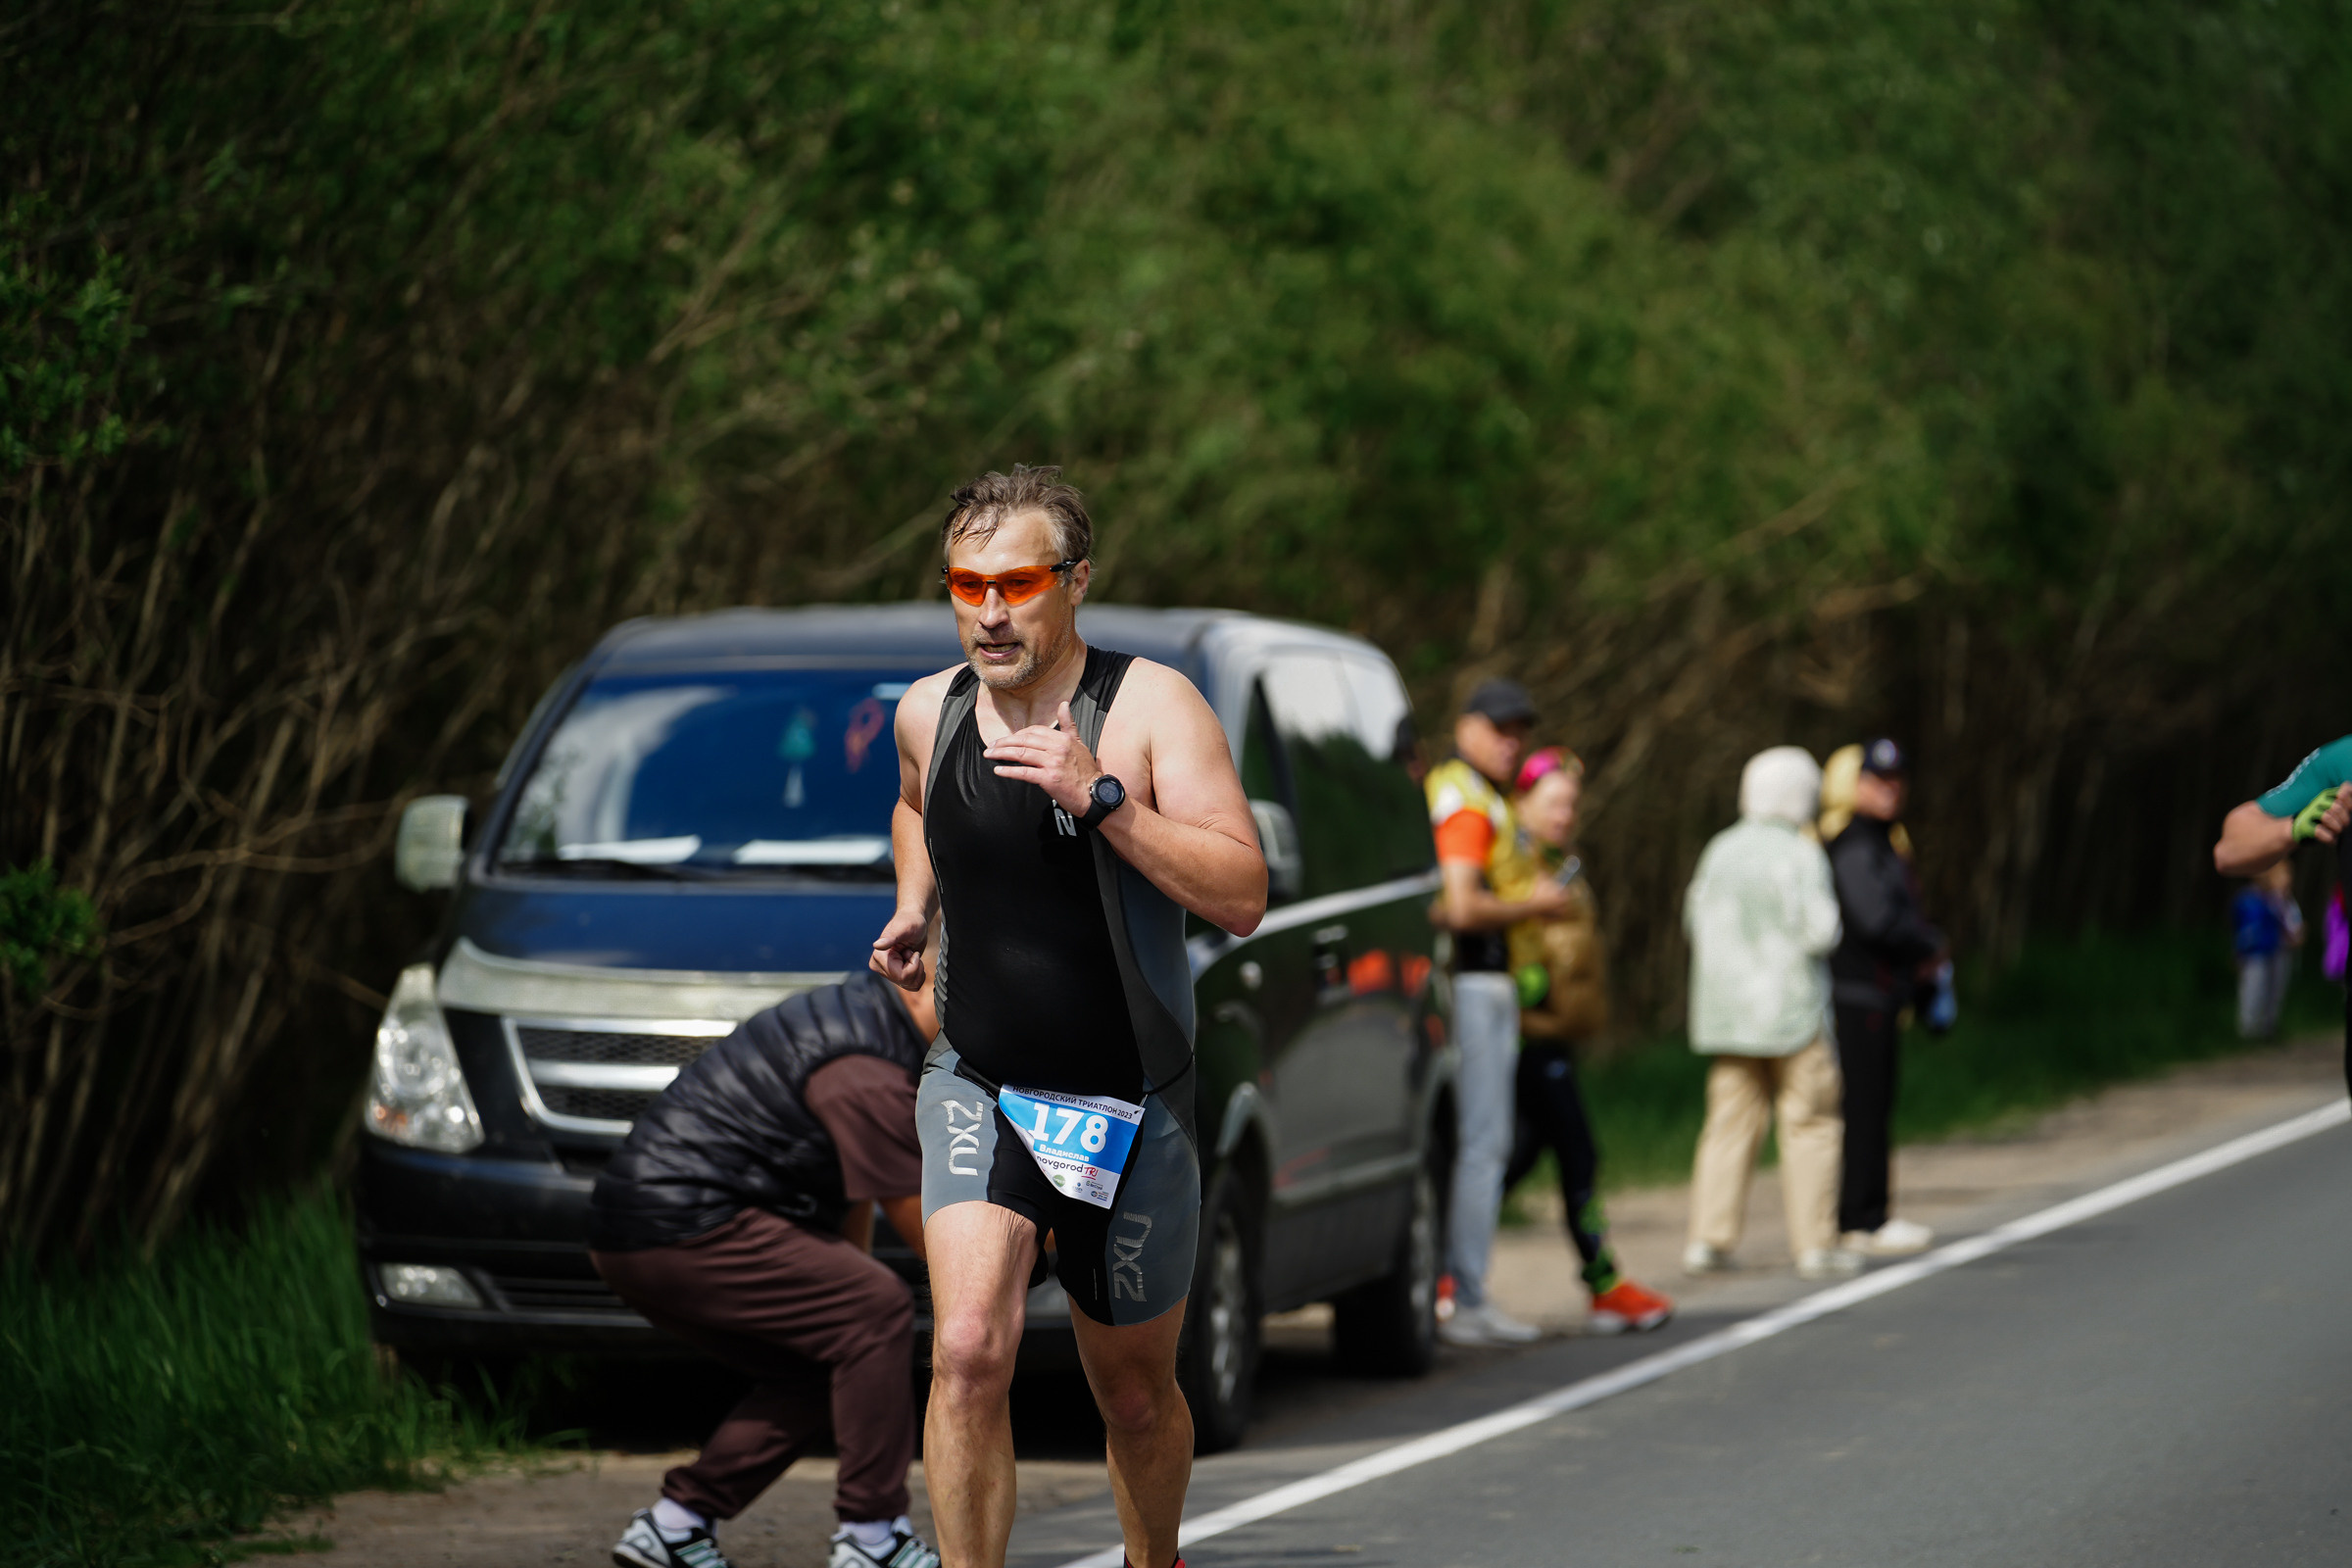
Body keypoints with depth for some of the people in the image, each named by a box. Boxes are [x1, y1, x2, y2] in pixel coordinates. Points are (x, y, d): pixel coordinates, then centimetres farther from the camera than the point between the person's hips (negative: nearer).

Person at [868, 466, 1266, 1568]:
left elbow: (1241, 899, -20)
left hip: (1131, 1107, -1)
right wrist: (912, 907, 11)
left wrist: (1100, 797, -28)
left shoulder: (1151, 704, -11)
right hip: (976, 1086, 2)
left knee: (1135, 1394, 14)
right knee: (968, 1350, -22)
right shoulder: (927, 712, 2)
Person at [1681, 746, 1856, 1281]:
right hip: (1791, 1006, -5)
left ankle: (1709, 1238, 2)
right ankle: (1814, 1242, 0)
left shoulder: (1721, 851, 5)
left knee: (1730, 1122, 7)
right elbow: (1821, 931, -15)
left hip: (1726, 1009, 5)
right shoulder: (1801, 855, -12)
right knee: (1810, 1123, 2)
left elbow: (1697, 919, 11)